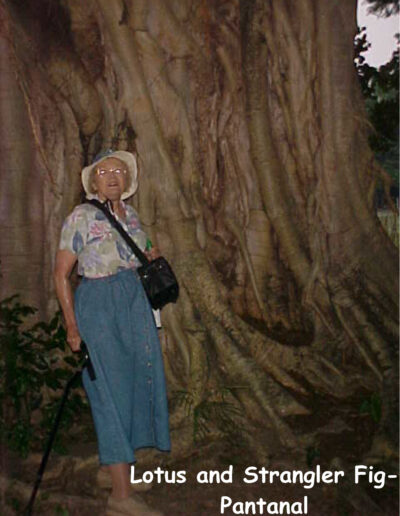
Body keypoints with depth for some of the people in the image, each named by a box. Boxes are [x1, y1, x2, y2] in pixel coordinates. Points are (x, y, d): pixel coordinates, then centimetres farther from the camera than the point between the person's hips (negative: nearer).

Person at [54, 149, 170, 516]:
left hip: (135, 302, 7)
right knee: (112, 391, -8)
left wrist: (149, 258, 5)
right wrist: (72, 325, -14)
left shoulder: (130, 214, 11)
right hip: (98, 304, -7)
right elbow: (61, 273, -9)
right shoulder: (82, 217, -8)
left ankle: (115, 459, 28)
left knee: (137, 379, 9)